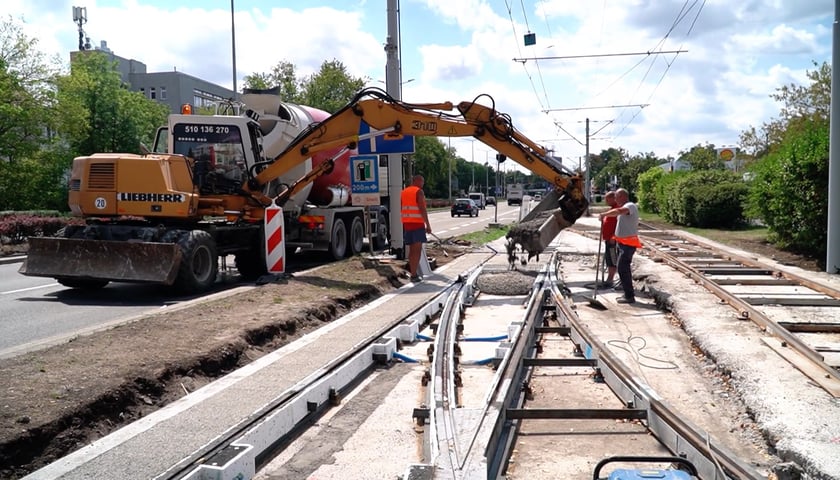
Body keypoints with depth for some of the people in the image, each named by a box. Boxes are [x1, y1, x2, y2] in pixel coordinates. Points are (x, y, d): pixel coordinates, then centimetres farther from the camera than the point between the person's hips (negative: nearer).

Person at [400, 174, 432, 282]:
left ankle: (413, 272, 18)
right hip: (417, 224, -7)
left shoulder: (404, 192, 14)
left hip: (407, 224, 7)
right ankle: (414, 275, -11)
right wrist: (428, 225, -14)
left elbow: (402, 210, 15)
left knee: (412, 249, 14)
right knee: (417, 250, -6)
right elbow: (422, 210, -16)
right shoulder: (419, 192, -8)